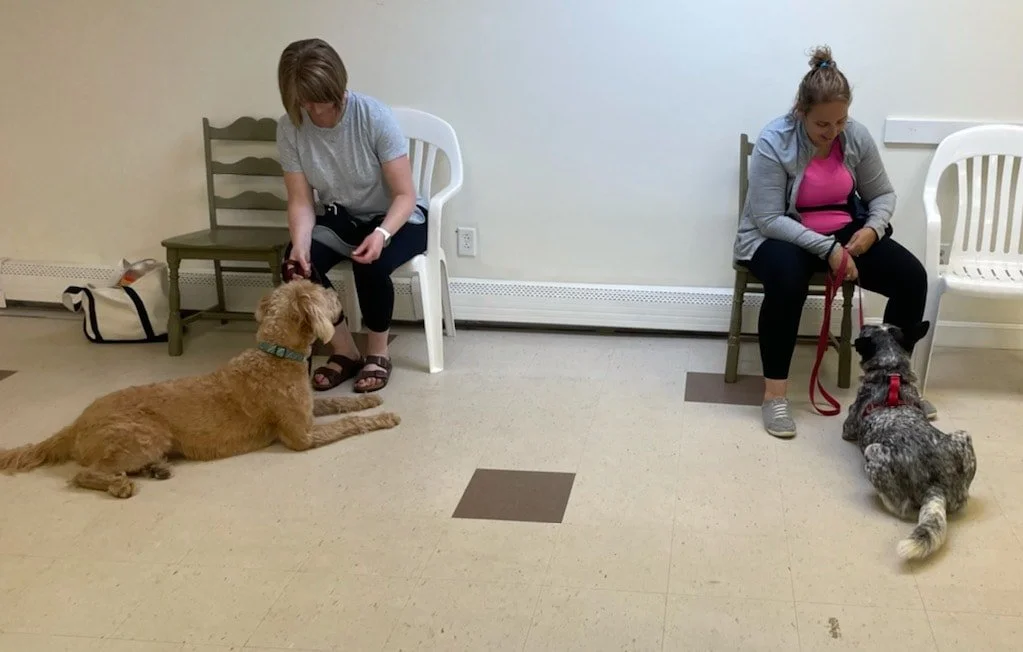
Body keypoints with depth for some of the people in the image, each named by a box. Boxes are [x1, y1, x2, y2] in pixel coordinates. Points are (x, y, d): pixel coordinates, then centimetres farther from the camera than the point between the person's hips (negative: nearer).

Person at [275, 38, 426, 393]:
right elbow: (301, 201, -12)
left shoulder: (375, 117, -25)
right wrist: (300, 243, -32)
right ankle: (345, 352, -5)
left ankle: (378, 352, -7)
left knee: (370, 265, -34)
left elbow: (405, 195, -22)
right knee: (296, 263, -25)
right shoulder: (289, 128, -14)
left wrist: (381, 234, -41)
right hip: (338, 217, 4)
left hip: (396, 217, -3)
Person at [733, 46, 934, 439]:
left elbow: (882, 195, 8)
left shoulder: (857, 137, -5)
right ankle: (774, 391, -27)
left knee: (912, 277, -12)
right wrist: (826, 248, -30)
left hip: (844, 233, 5)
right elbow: (769, 219, -23)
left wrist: (873, 228, -14)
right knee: (788, 280, -40)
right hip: (776, 236, -5)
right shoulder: (774, 142, -20)